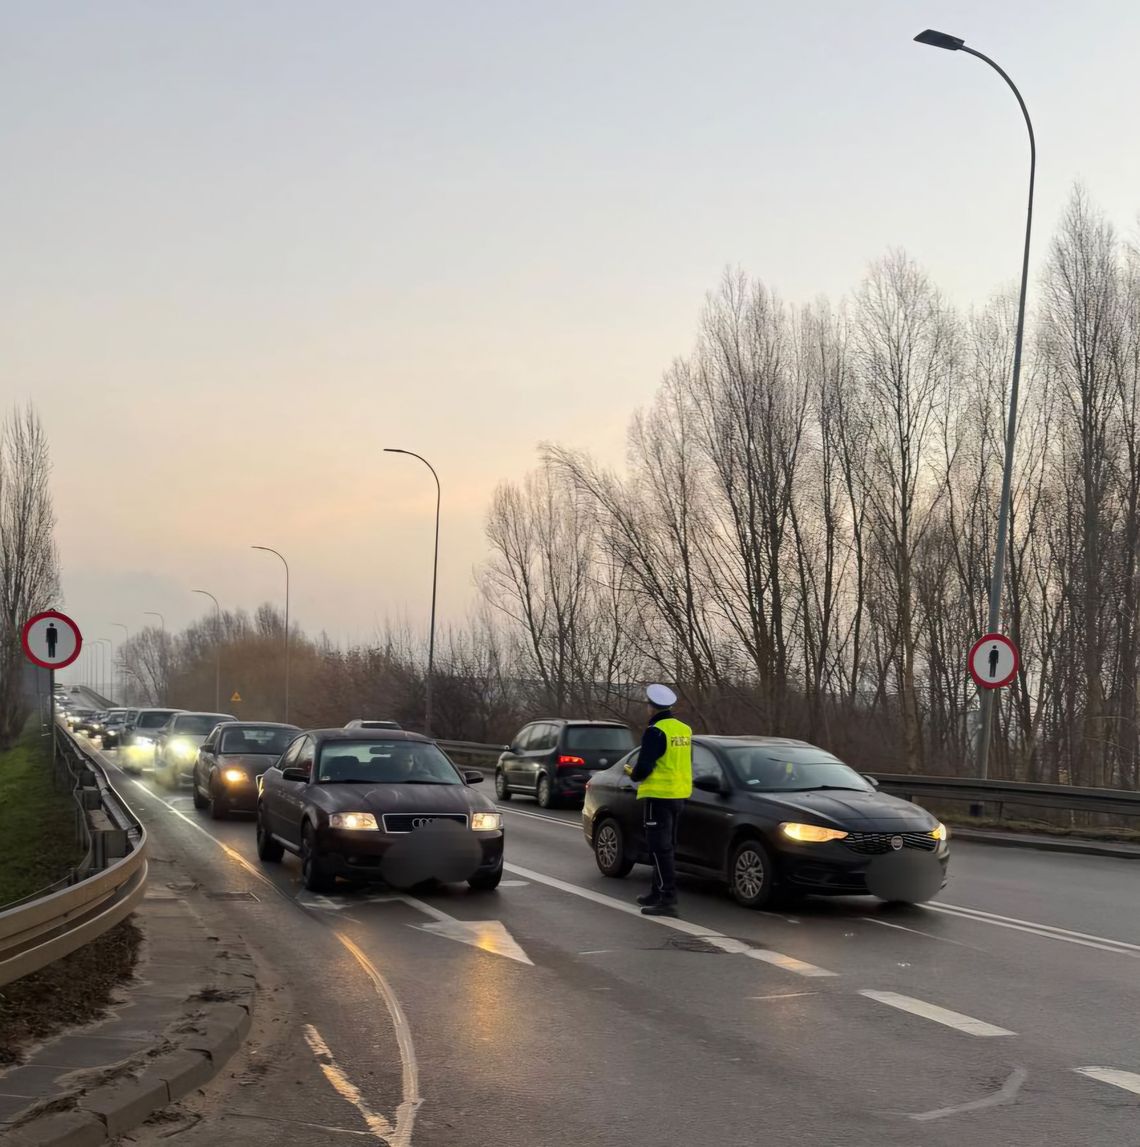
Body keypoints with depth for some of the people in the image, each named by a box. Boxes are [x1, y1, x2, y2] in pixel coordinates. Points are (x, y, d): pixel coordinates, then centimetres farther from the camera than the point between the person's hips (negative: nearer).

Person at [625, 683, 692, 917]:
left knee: (660, 848, -7)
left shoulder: (655, 731, -16)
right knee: (665, 847, 18)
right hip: (680, 793, 9)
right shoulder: (684, 730, 10)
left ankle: (668, 900, -12)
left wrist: (633, 774, 1)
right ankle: (658, 893, 27)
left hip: (659, 795, -9)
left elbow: (644, 766, -21)